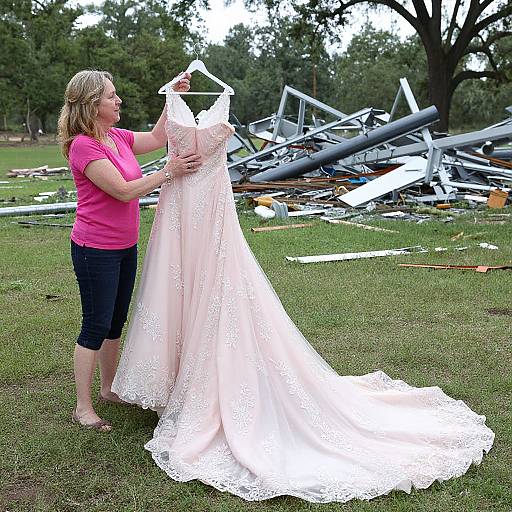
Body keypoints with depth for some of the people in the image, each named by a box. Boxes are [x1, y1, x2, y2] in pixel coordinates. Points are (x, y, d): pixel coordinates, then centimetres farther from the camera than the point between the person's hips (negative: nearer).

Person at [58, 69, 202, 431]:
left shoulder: (117, 137, 5)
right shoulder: (83, 146, -20)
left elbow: (157, 138, 18)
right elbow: (124, 190, -23)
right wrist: (168, 173, -19)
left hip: (125, 246, 9)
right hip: (96, 250, -9)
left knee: (116, 322, 18)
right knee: (96, 327, 0)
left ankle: (109, 388, 35)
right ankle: (83, 408, 13)